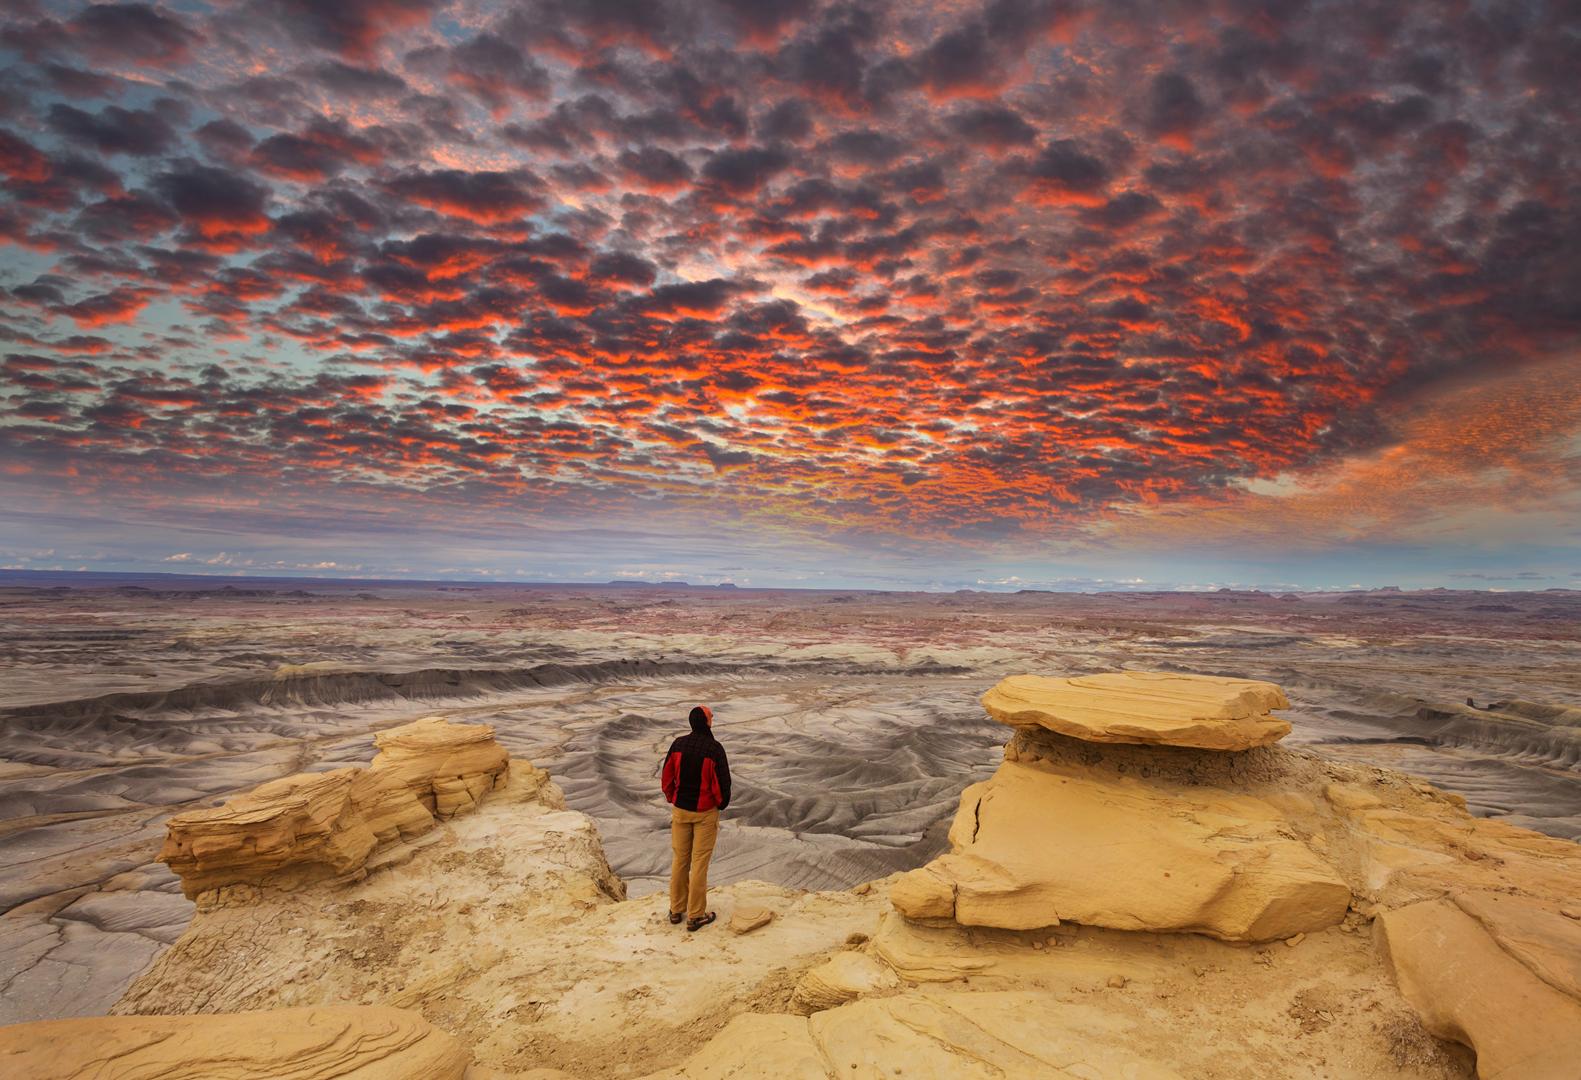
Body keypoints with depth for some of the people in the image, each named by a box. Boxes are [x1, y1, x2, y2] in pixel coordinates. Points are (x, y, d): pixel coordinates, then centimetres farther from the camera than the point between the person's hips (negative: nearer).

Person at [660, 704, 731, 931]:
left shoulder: (678, 744, -7)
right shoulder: (714, 748, -19)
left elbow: (667, 777, 0)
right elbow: (723, 782, -15)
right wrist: (721, 804, 6)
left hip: (680, 810, 4)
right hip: (705, 812, -4)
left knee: (679, 859, 15)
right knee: (699, 863, 5)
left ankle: (677, 910, 27)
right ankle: (696, 916, 13)